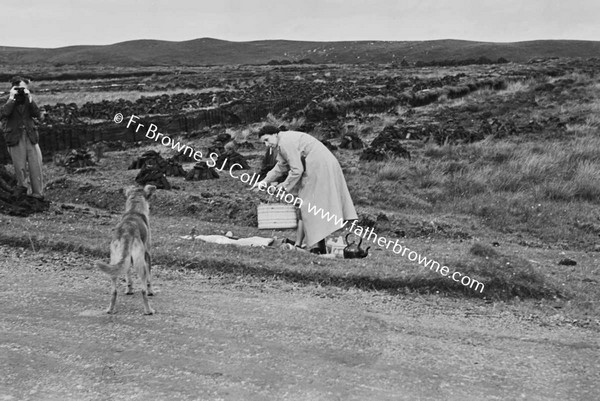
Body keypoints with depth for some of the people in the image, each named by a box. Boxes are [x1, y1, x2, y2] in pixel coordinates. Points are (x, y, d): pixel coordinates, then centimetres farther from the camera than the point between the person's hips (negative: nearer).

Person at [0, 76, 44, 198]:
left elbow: (38, 114, -7)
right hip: (15, 139, -2)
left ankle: (38, 195, 6)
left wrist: (29, 99, -13)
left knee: (36, 168, -1)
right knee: (20, 169, -1)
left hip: (31, 138, 2)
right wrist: (11, 98, -15)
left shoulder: (28, 100, 9)